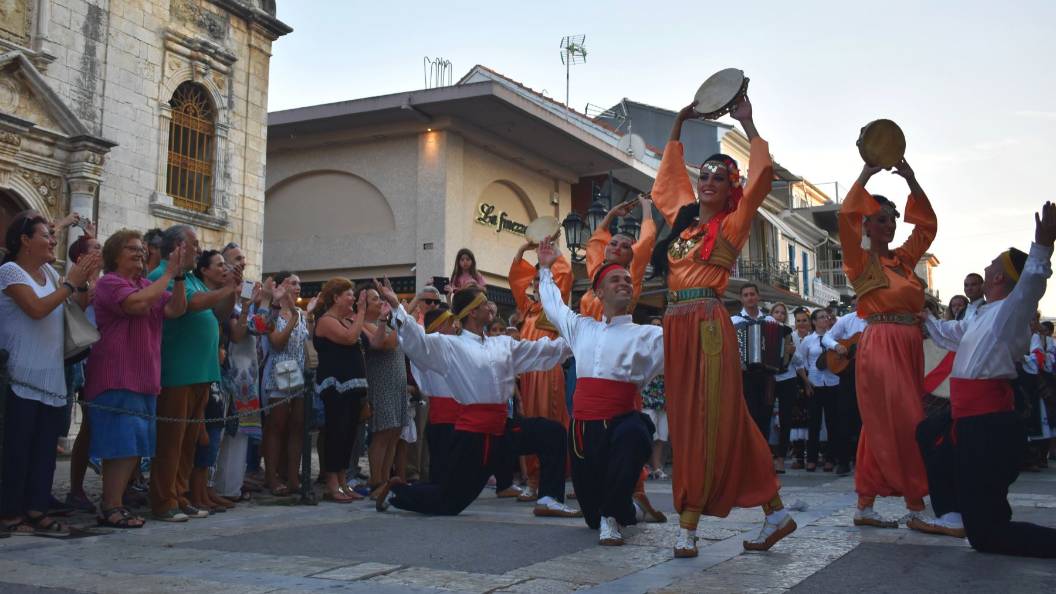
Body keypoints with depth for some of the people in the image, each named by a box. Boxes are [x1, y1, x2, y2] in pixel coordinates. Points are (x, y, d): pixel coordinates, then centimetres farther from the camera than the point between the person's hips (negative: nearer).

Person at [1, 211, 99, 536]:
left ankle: (36, 510, 13)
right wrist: (71, 282, -15)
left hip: (51, 378, 7)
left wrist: (83, 282, -2)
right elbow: (36, 309, -22)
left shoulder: (49, 272, 12)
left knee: (45, 448, 8)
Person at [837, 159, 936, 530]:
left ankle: (865, 507, 11)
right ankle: (916, 508, -5)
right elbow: (845, 216, -14)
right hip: (881, 346, -7)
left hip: (910, 347, 7)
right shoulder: (861, 260, 0)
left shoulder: (904, 258, 17)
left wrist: (911, 181, 11)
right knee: (902, 427, -9)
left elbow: (928, 225, 21)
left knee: (881, 429, 7)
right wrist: (866, 175, -9)